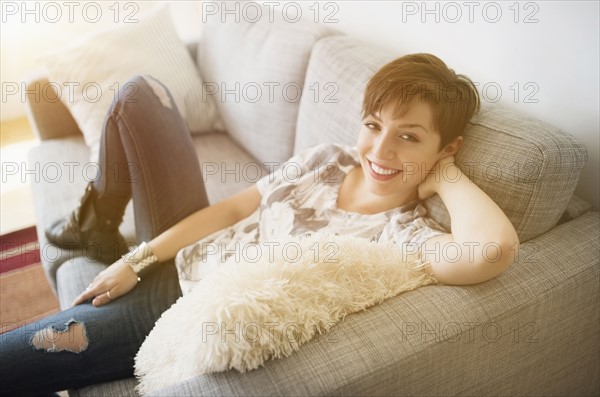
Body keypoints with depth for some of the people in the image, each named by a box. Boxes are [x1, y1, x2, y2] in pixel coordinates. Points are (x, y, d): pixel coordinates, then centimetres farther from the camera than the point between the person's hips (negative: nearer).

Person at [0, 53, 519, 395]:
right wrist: (138, 259, -5)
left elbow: (495, 247, -43)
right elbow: (232, 209, -1)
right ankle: (98, 225, 26)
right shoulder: (327, 159, -4)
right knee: (140, 91, 8)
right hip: (175, 263, 6)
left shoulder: (404, 236, -22)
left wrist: (444, 176, -25)